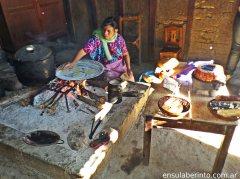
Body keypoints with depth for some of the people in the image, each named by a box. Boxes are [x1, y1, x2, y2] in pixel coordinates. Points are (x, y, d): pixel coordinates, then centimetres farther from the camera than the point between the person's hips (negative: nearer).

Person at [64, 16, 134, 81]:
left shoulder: (119, 38, -7)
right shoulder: (96, 39, -18)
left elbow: (125, 54, 1)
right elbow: (84, 50, -28)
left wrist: (128, 68, -12)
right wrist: (72, 63, -41)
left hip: (120, 65, 3)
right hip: (106, 68, -3)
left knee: (130, 78, -9)